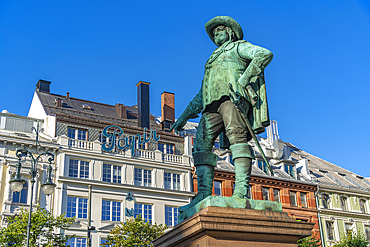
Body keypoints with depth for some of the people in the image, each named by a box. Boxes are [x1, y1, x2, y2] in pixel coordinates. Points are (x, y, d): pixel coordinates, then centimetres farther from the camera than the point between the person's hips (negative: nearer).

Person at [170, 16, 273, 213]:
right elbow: (201, 96, 40)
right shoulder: (213, 60, 41)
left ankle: (241, 189, -37)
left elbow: (265, 54, 1)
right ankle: (204, 194, -20)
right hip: (213, 105, 7)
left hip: (233, 95, -7)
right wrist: (184, 117, 32)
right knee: (202, 141, -11)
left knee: (236, 135, -25)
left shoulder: (239, 47, 22)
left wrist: (243, 79, -11)